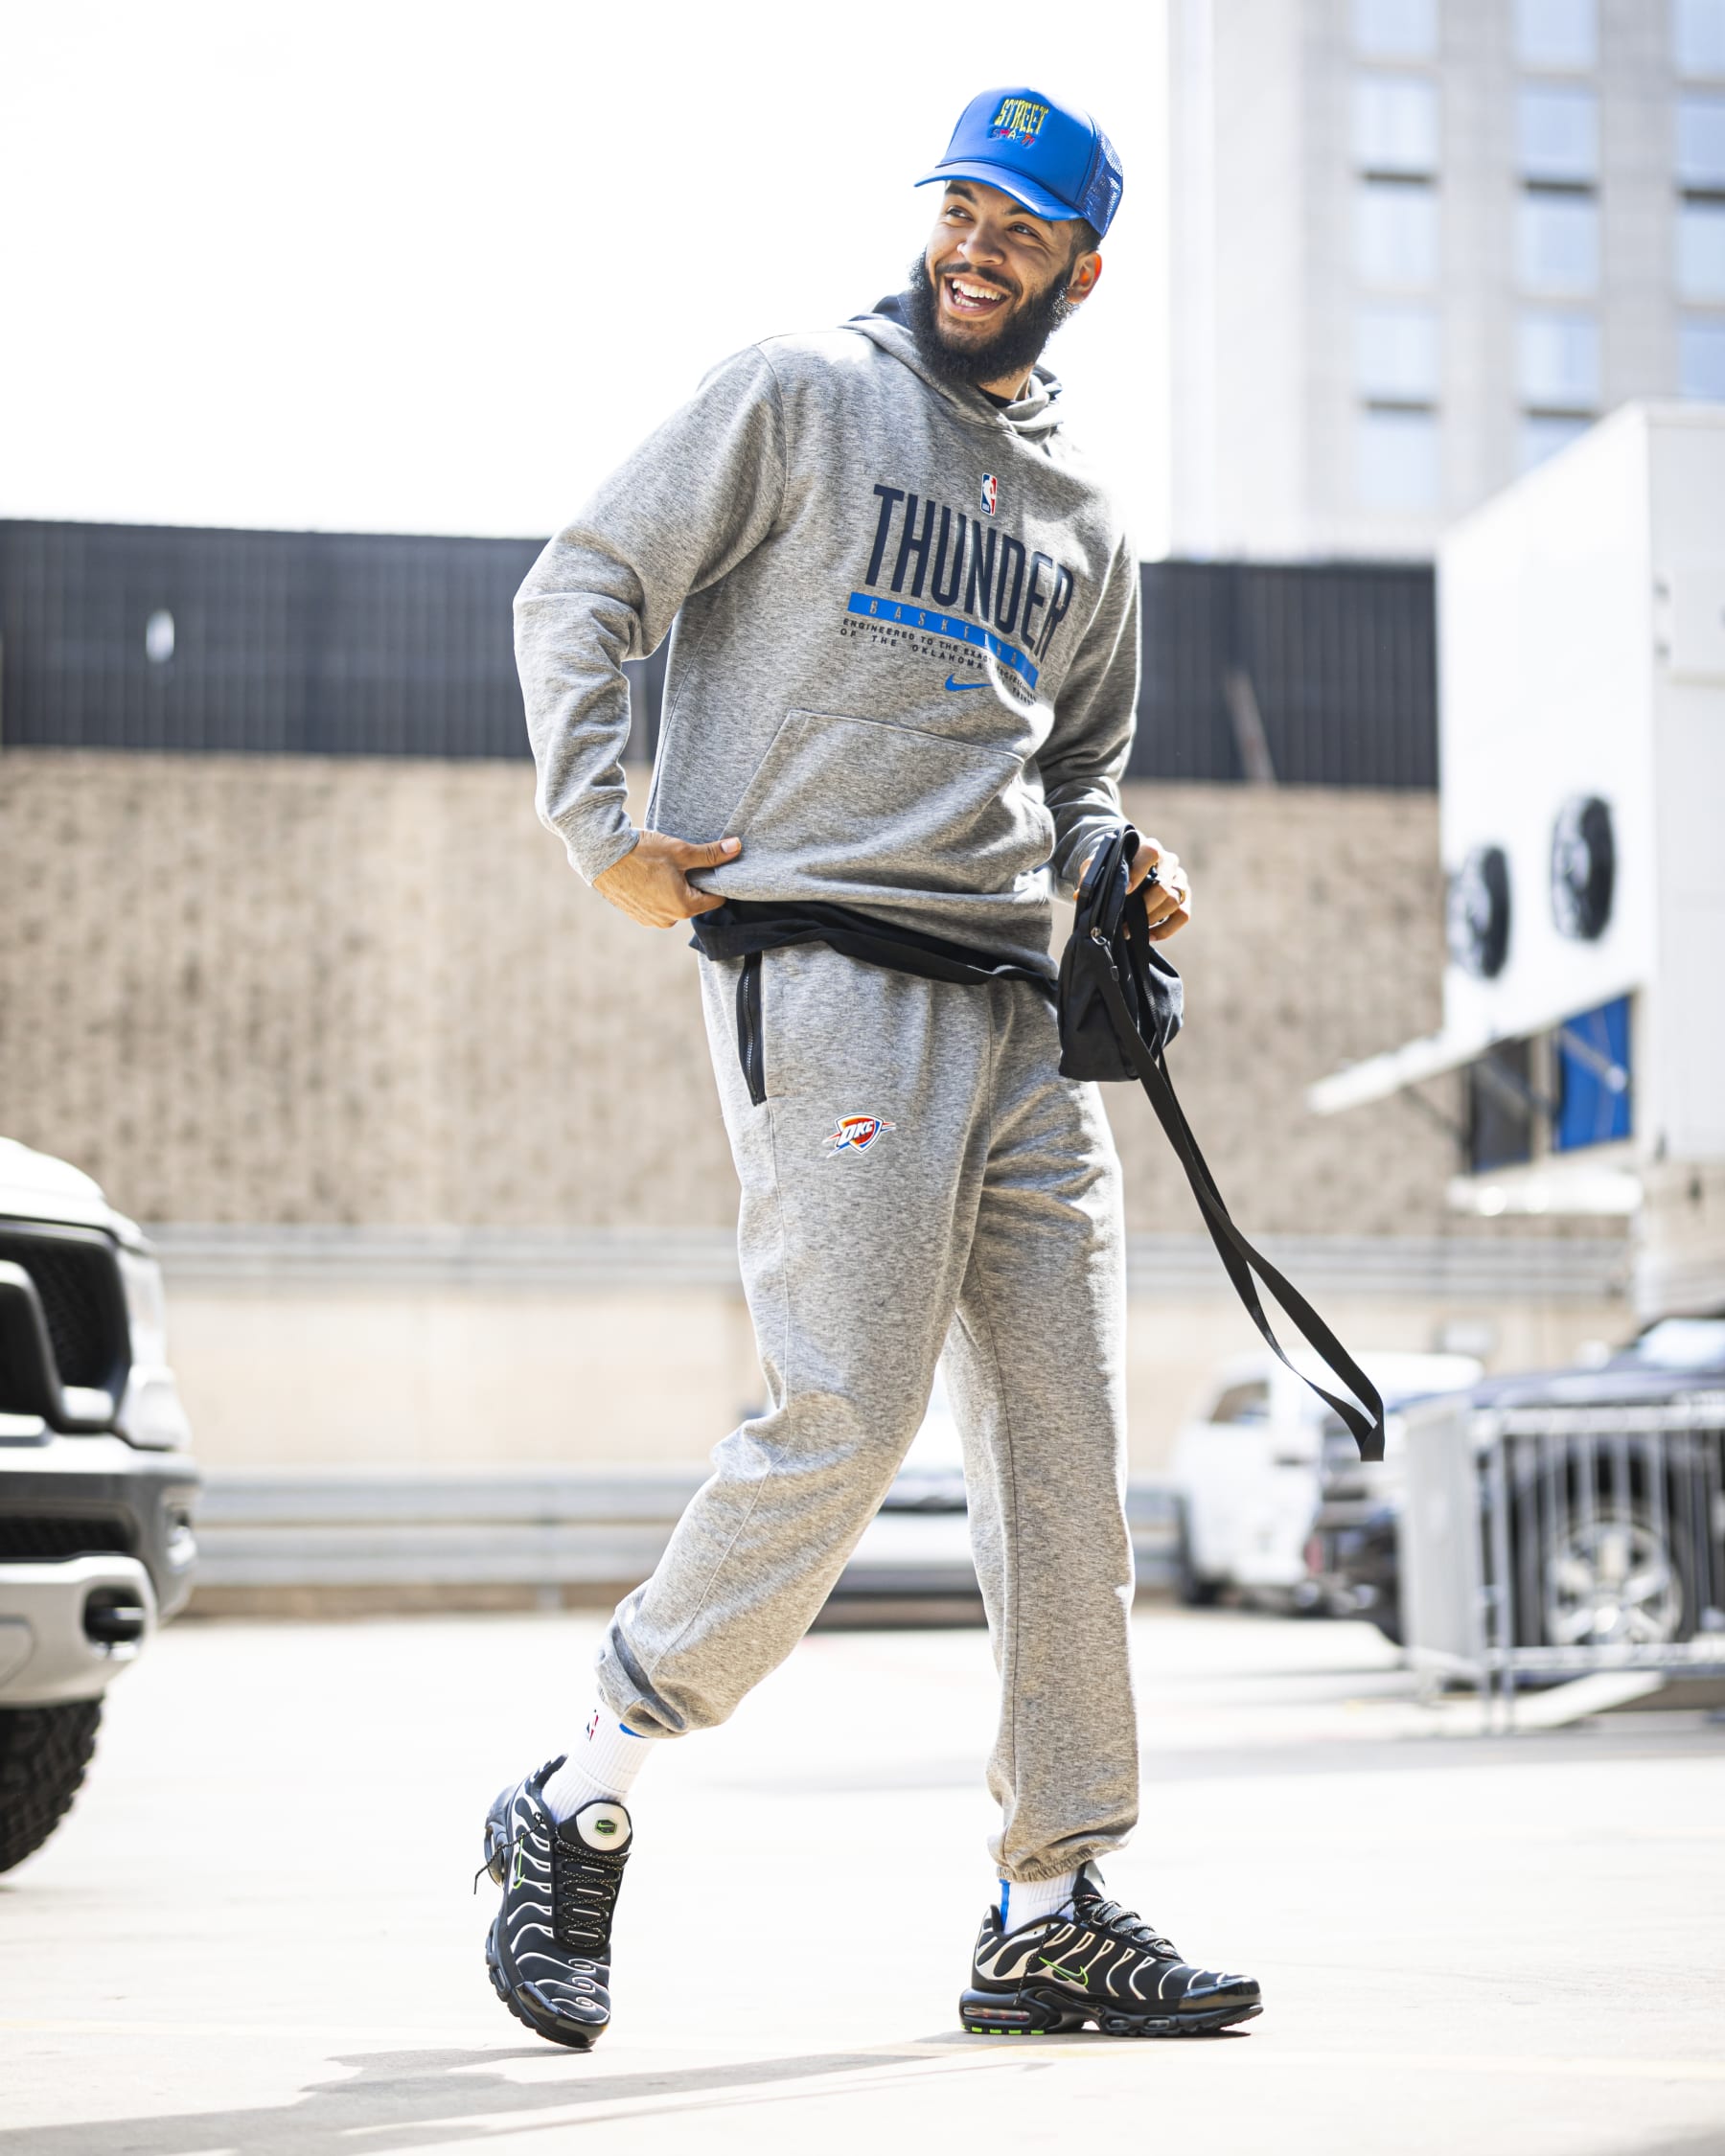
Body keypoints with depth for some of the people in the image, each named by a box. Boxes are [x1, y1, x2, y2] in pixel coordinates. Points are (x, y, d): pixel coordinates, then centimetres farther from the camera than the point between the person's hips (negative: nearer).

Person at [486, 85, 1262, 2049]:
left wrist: (1125, 870, 10)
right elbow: (581, 590, 2)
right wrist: (595, 821, -10)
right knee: (843, 1425, -15)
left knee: (1068, 1450, 2)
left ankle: (1053, 1910, 10)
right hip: (819, 978, -6)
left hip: (1018, 1010, 7)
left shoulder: (1084, 521, 23)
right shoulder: (798, 394, 6)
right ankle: (577, 1811, 2)